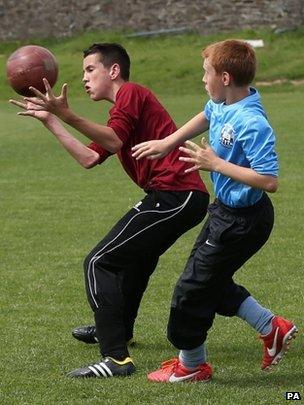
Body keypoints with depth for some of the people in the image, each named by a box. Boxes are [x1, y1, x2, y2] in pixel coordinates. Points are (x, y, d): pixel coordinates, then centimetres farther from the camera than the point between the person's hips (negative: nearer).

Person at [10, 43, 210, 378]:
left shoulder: (131, 93, -4)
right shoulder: (124, 108, 28)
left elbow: (114, 142, -22)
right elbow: (88, 158, 20)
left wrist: (67, 115, -29)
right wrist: (49, 120, 17)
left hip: (174, 196, -11)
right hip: (187, 197, 11)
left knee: (99, 263, -12)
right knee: (135, 257, 33)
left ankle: (116, 358, -19)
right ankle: (119, 329, 54)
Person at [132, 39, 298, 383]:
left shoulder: (252, 124, -31)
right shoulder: (223, 104, -3)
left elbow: (269, 181, -34)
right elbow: (205, 117, 23)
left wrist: (216, 164, -28)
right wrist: (166, 143, 22)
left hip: (240, 221, -9)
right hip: (226, 209, 9)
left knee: (193, 288, 5)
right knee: (213, 280, 22)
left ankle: (191, 364, 25)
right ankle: (272, 328, 30)